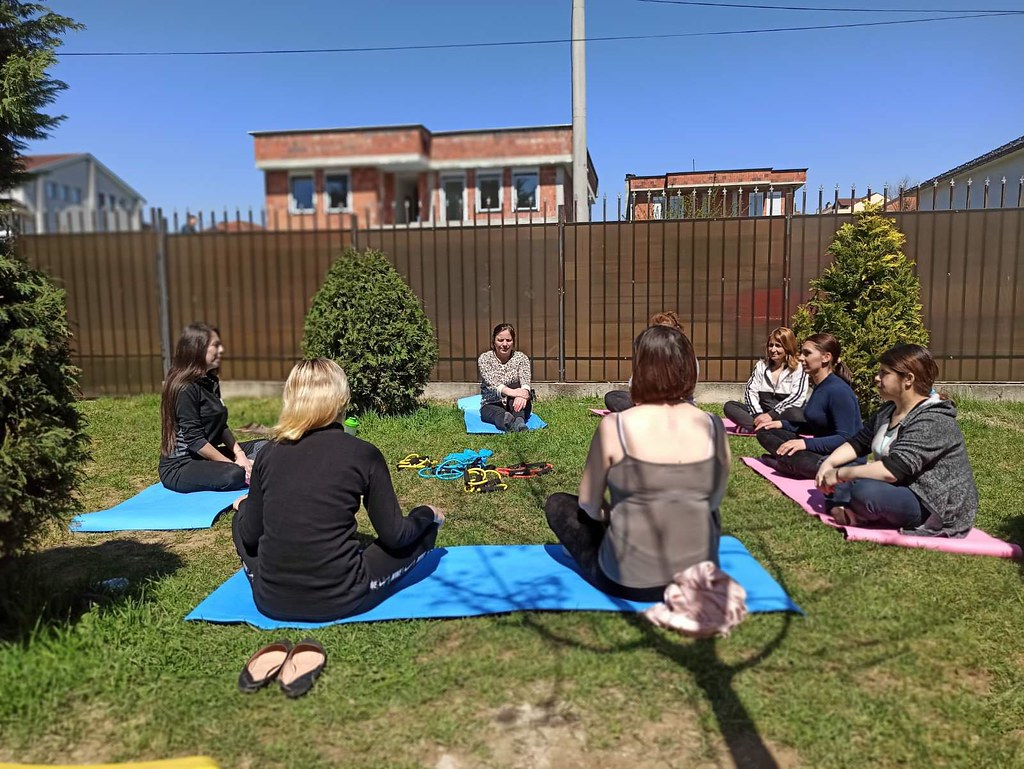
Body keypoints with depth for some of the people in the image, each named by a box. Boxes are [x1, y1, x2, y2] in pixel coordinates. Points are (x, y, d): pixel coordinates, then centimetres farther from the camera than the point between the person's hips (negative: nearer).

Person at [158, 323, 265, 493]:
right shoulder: (185, 389, -18)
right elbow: (195, 440, -22)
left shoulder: (210, 382, 9)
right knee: (234, 475, -35)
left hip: (205, 457, 9)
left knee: (262, 447, 2)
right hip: (179, 466, -9)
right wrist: (232, 463, -18)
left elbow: (221, 426, 11)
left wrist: (238, 453, -3)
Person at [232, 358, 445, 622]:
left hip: (271, 602, 2)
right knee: (424, 529, 16)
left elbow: (251, 534, 7)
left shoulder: (269, 453, -1)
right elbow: (394, 535, -6)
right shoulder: (363, 454, -10)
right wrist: (428, 513, 15)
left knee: (242, 520, 30)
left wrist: (246, 505, 30)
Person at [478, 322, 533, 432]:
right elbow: (491, 382, -21)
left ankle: (519, 422, -55)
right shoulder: (485, 358, -3)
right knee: (499, 413, -35)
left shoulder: (521, 358, 2)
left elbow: (525, 381, -18)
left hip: (515, 406, 1)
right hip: (492, 406, -1)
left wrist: (524, 393, -45)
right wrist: (511, 392, -43)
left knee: (515, 385, -30)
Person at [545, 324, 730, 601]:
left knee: (557, 504, 19)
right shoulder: (713, 427, -9)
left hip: (629, 580, -4)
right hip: (699, 575, 4)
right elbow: (714, 500, 6)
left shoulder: (614, 426, -18)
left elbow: (589, 505, -5)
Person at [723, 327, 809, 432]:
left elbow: (797, 397, -12)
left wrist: (771, 415, -22)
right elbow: (750, 391, 3)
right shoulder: (761, 365, 13)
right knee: (729, 406, -17)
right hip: (762, 413, 4)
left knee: (795, 414, -38)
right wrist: (758, 415, -16)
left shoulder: (799, 369, 1)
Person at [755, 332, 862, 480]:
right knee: (765, 432, 6)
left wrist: (806, 443, -28)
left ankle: (785, 463, -2)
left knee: (790, 456, -35)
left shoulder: (839, 391, -20)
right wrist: (782, 423, 6)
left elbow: (845, 438, -23)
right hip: (821, 451, 10)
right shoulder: (819, 386, 9)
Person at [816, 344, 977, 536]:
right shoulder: (888, 410, 6)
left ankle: (848, 512, -6)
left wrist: (840, 474, -26)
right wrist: (829, 464, -10)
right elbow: (858, 443, 10)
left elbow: (892, 470, -34)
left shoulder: (932, 421, -24)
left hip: (937, 508, -10)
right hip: (902, 489, 10)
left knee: (864, 491, -35)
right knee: (833, 466, 7)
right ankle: (843, 508, -16)